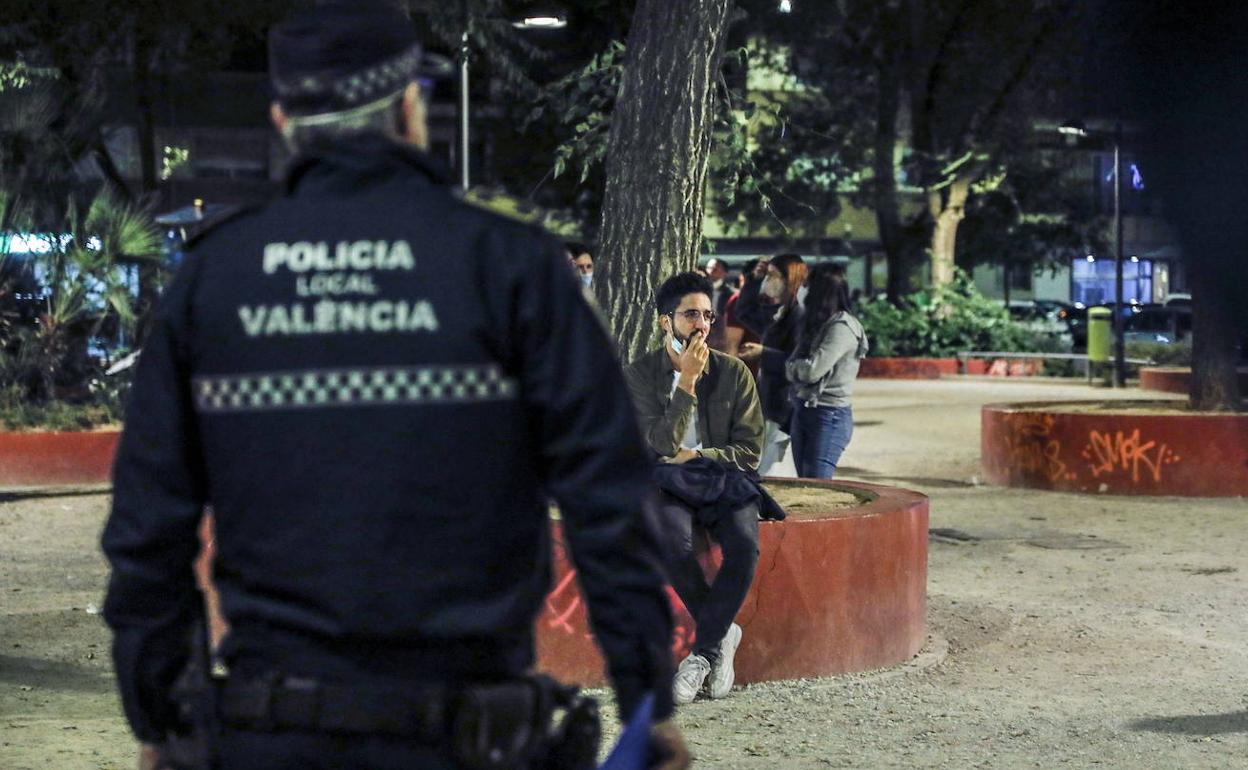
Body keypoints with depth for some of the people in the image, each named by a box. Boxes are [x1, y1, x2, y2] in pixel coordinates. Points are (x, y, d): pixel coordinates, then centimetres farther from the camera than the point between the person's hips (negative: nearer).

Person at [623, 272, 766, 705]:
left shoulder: (734, 373, 6)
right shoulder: (640, 374, 2)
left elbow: (749, 453, 5)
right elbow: (662, 443, -11)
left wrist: (695, 455, -8)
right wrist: (687, 381, -15)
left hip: (724, 480, 1)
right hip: (667, 482, -1)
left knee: (745, 546, -32)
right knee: (673, 541, -36)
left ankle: (702, 652, -19)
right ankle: (722, 636, -15)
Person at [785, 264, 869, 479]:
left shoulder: (842, 328, -13)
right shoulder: (820, 324, 15)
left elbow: (813, 370, -18)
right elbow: (794, 365, 14)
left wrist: (792, 366, 0)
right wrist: (797, 367, -6)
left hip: (828, 414, -9)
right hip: (804, 410, 9)